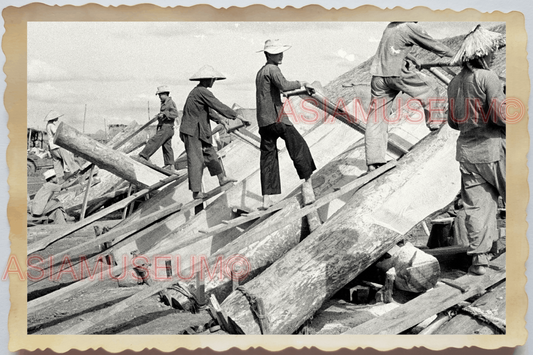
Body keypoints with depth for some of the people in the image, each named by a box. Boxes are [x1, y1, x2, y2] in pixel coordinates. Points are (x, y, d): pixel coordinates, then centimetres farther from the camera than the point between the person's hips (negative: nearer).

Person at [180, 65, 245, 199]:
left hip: (199, 131, 10)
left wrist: (219, 120, 24)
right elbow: (219, 106, -19)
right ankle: (196, 191, -4)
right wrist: (237, 116, -13)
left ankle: (222, 178, 31)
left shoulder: (196, 91, 15)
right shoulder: (202, 92, -17)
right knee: (196, 160, -7)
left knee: (209, 153, 19)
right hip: (193, 131, -10)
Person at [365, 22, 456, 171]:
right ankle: (435, 122, 29)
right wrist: (453, 54, 22)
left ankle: (374, 161, 2)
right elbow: (432, 45, 6)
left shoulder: (390, 26, 17)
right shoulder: (411, 27, -4)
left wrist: (412, 58, 47)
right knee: (427, 91, 20)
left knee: (377, 119, 4)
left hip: (378, 75, 7)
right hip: (397, 73, -7)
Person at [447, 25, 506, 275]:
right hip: (493, 149, -6)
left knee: (477, 204, 7)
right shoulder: (487, 78, -13)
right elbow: (501, 116, -17)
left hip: (467, 151, 6)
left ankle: (479, 257, 4)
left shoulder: (454, 83, 8)